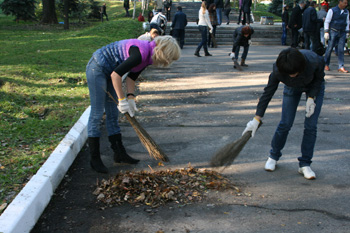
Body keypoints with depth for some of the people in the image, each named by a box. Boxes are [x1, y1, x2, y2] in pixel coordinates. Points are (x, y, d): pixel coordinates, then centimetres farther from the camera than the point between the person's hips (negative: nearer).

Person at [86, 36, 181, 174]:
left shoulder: (149, 56, 1)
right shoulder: (140, 54, -29)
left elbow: (131, 77, 9)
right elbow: (116, 74, -28)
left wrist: (130, 98, -1)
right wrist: (122, 100, -22)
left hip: (108, 71, 10)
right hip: (97, 68, -10)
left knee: (113, 114, 11)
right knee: (97, 114, -5)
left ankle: (119, 154, 18)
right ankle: (94, 159, 3)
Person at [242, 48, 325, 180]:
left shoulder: (314, 61, -39)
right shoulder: (278, 69, -35)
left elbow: (319, 78, -16)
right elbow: (268, 93, -26)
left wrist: (311, 98, -23)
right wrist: (257, 119, -28)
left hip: (314, 86, 0)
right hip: (292, 87, 0)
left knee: (310, 126, -10)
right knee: (285, 124, -6)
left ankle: (305, 164, 2)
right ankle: (273, 156, 17)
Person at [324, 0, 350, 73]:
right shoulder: (332, 10, -2)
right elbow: (327, 21, -2)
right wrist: (326, 32, -9)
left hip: (342, 33, 4)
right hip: (333, 32, -4)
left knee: (341, 50, -3)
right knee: (330, 48, -1)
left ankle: (341, 67, -5)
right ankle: (326, 65, 14)